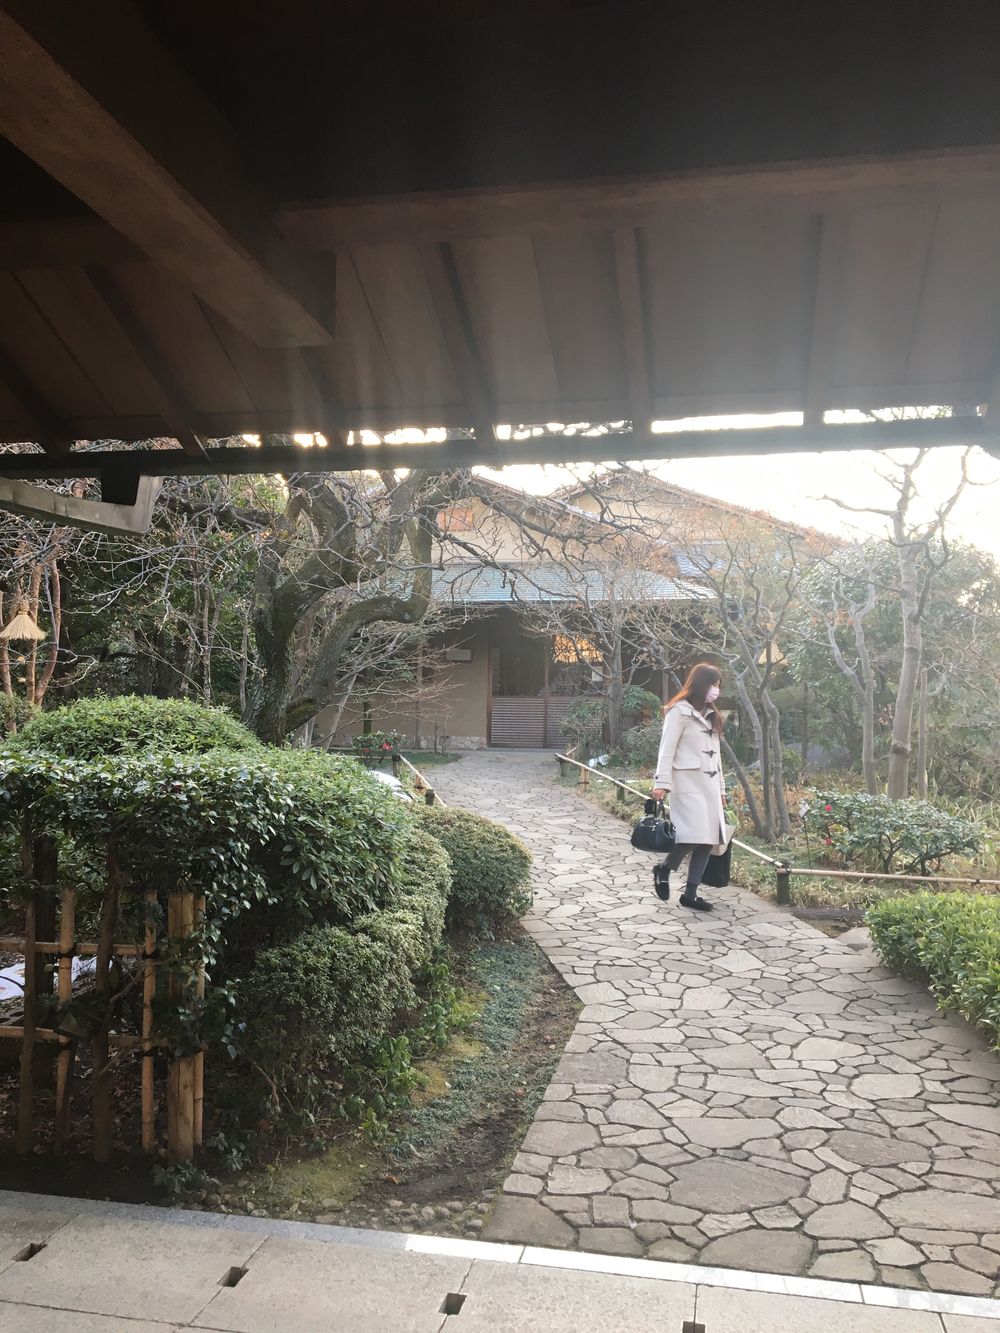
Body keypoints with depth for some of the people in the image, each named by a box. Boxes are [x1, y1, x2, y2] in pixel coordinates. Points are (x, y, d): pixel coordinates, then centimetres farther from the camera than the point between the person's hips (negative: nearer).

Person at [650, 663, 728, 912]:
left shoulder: (711, 716, 20)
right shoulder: (679, 711, -5)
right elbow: (667, 750, -10)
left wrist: (721, 788, 19)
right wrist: (662, 783, -19)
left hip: (709, 786, 8)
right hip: (688, 785, -8)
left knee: (708, 840, 2)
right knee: (693, 836, -18)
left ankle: (690, 894, 8)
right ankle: (663, 870, 7)